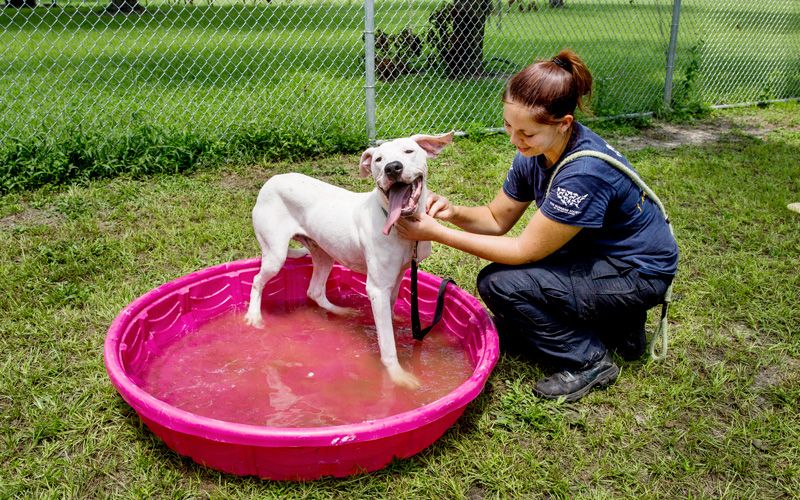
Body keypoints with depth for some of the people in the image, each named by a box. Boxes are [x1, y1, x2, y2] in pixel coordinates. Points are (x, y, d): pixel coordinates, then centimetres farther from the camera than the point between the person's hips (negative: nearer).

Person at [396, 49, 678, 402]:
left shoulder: (585, 173, -34)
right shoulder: (535, 152, -9)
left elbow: (524, 251, -26)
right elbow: (497, 219, 1)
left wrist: (436, 234, -27)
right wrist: (453, 213, -20)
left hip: (638, 274, -8)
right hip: (595, 256, 8)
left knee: (499, 282, -22)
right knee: (507, 333, 6)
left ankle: (588, 362, -5)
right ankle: (615, 324, 16)